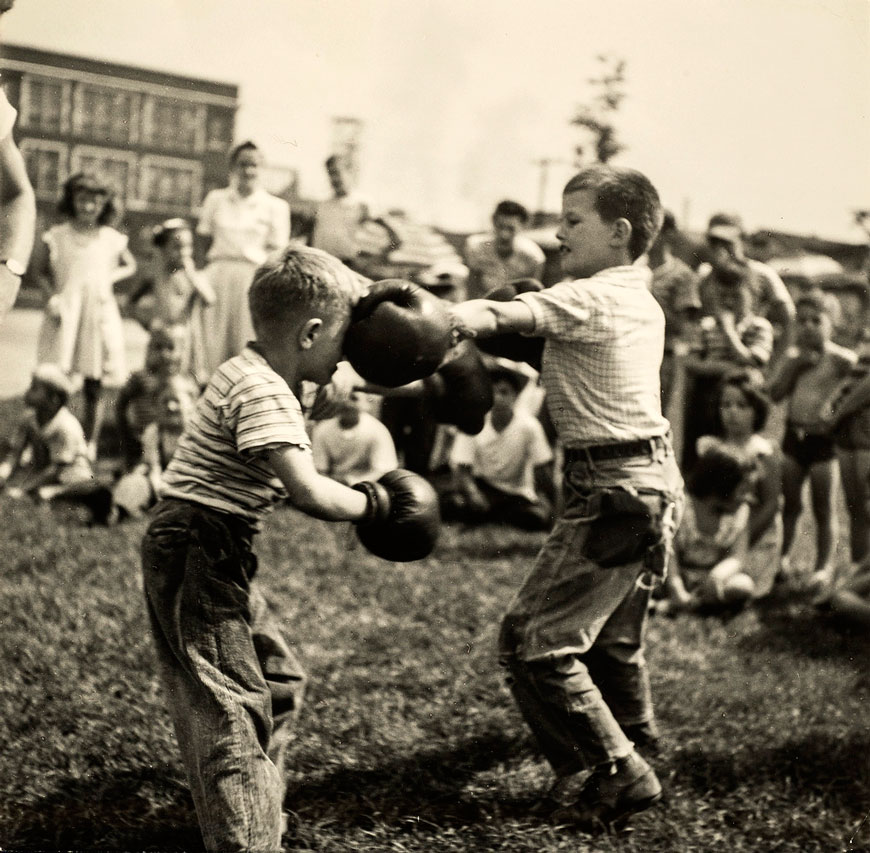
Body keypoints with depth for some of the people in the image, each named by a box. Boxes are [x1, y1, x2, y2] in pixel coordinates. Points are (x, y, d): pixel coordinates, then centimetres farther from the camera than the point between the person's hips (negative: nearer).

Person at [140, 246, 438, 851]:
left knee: (280, 680, 20)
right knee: (232, 705, -9)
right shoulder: (264, 394, -22)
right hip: (195, 556, -11)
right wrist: (377, 504, -15)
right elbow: (309, 493, -31)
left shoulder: (254, 373, 9)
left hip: (220, 558, 11)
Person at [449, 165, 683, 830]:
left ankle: (615, 776, 1)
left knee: (533, 641, -7)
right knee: (612, 643, 25)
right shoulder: (643, 302, 13)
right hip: (654, 481, 10)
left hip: (613, 489, -10)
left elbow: (499, 316, -30)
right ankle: (634, 759, 41)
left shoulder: (591, 299, -15)